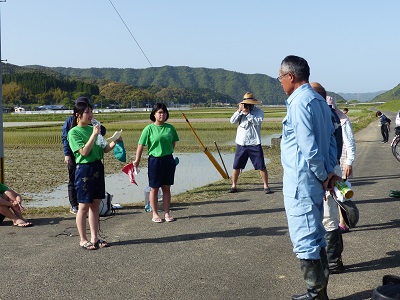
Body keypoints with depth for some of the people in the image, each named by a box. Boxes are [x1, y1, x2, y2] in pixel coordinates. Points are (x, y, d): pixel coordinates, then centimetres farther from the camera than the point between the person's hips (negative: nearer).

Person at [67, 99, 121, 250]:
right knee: (84, 206, 1)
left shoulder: (93, 129, 10)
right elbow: (84, 152, -18)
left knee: (95, 205, 10)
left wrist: (115, 142, -6)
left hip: (98, 168, 7)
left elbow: (103, 149, 11)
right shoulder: (74, 132, -9)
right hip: (84, 170, -7)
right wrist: (94, 135, -19)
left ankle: (94, 238, 19)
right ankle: (83, 240, 12)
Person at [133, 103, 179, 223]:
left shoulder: (170, 128, 2)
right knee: (154, 188, 7)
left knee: (166, 188, 10)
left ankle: (167, 213, 19)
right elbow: (141, 145, -4)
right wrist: (137, 160, -2)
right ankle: (155, 214, 17)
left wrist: (167, 153, 13)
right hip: (154, 160, -3)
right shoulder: (149, 129, -8)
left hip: (168, 160, 3)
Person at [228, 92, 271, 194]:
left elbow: (258, 122, -18)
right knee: (236, 166, 6)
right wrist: (239, 111, -14)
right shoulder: (240, 112, 9)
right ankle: (233, 186, 18)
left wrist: (248, 113, -20)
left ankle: (266, 186, 10)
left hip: (254, 143, -3)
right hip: (241, 143, 3)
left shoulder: (259, 112, -1)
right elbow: (232, 121, -4)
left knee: (261, 166, -1)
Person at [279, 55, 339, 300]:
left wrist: (323, 176, -10)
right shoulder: (320, 101, 13)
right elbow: (331, 139, 13)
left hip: (300, 183, -10)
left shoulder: (299, 103, -16)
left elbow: (309, 147, -21)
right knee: (315, 237, 18)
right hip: (316, 182, 10)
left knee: (305, 241, -1)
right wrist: (329, 171, 7)